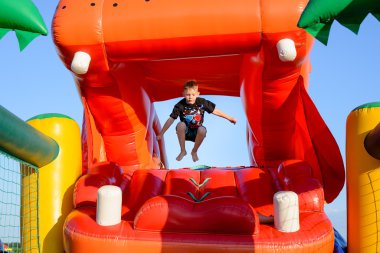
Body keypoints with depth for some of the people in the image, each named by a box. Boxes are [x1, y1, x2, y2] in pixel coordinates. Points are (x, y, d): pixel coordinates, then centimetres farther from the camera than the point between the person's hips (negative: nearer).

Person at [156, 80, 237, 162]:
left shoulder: (202, 102, -12)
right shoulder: (180, 105, -16)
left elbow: (215, 111, -2)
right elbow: (170, 120, -13)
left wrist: (229, 118, 4)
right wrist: (161, 134, -13)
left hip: (196, 133, 0)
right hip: (185, 132, 0)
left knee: (202, 130, -34)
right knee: (180, 125, -33)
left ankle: (194, 152, -4)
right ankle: (183, 151, -11)